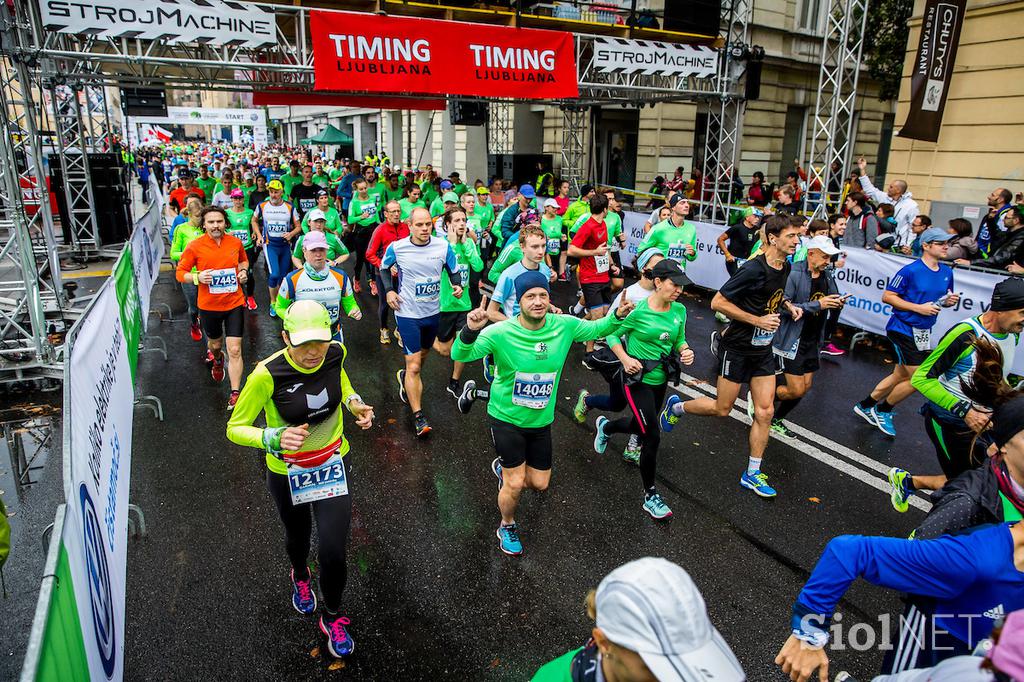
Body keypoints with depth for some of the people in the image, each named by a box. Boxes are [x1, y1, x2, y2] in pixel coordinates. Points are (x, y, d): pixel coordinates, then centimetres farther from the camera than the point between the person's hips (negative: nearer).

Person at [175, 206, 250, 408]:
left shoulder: (235, 242, -4)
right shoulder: (195, 246, -10)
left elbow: (243, 260, 18)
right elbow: (180, 273, -3)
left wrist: (243, 271, -3)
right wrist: (197, 277, -21)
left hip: (234, 303, 0)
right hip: (209, 306, 0)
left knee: (235, 350, -6)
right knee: (215, 344, 23)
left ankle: (235, 394, 2)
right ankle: (218, 360, 61)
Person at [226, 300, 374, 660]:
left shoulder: (336, 353, -19)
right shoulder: (268, 374, -31)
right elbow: (235, 428, -20)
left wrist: (354, 402, -10)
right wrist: (275, 438, -39)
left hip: (334, 463, 1)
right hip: (287, 473, -1)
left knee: (333, 552, -1)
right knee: (297, 536, 26)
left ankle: (332, 618, 31)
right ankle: (300, 576, 65)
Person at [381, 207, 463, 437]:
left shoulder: (443, 246, -10)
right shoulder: (396, 247, -13)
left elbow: (453, 270, 5)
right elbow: (384, 268, 7)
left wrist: (457, 285, -15)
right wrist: (389, 290, -6)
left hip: (433, 312, 4)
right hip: (408, 314, -3)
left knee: (422, 355, 25)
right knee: (414, 366, -6)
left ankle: (405, 377, 57)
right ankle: (418, 416, 1)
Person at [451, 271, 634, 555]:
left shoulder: (564, 326, -12)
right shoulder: (500, 333, -23)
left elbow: (597, 328, 5)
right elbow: (460, 355, -30)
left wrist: (618, 316, -15)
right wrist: (470, 331, -51)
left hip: (541, 420, 4)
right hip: (506, 418, -4)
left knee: (540, 484, 14)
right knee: (515, 484, -1)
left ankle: (504, 468, 47)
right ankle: (507, 527, 32)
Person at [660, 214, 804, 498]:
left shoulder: (785, 266, 3)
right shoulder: (753, 269, -23)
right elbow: (718, 302, -22)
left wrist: (788, 305, 5)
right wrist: (758, 320, -24)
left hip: (763, 349, 7)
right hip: (737, 348, -7)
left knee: (765, 411, 4)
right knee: (722, 409, 4)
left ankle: (752, 473, 17)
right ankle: (676, 407, 31)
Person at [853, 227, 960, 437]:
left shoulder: (947, 272, 7)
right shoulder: (910, 270, -15)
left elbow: (944, 299, 20)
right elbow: (887, 296, -15)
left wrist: (950, 301, -3)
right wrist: (919, 308, -20)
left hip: (922, 333, 8)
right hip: (903, 329, -8)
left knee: (901, 376, 14)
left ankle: (865, 406, 29)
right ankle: (882, 410, 13)